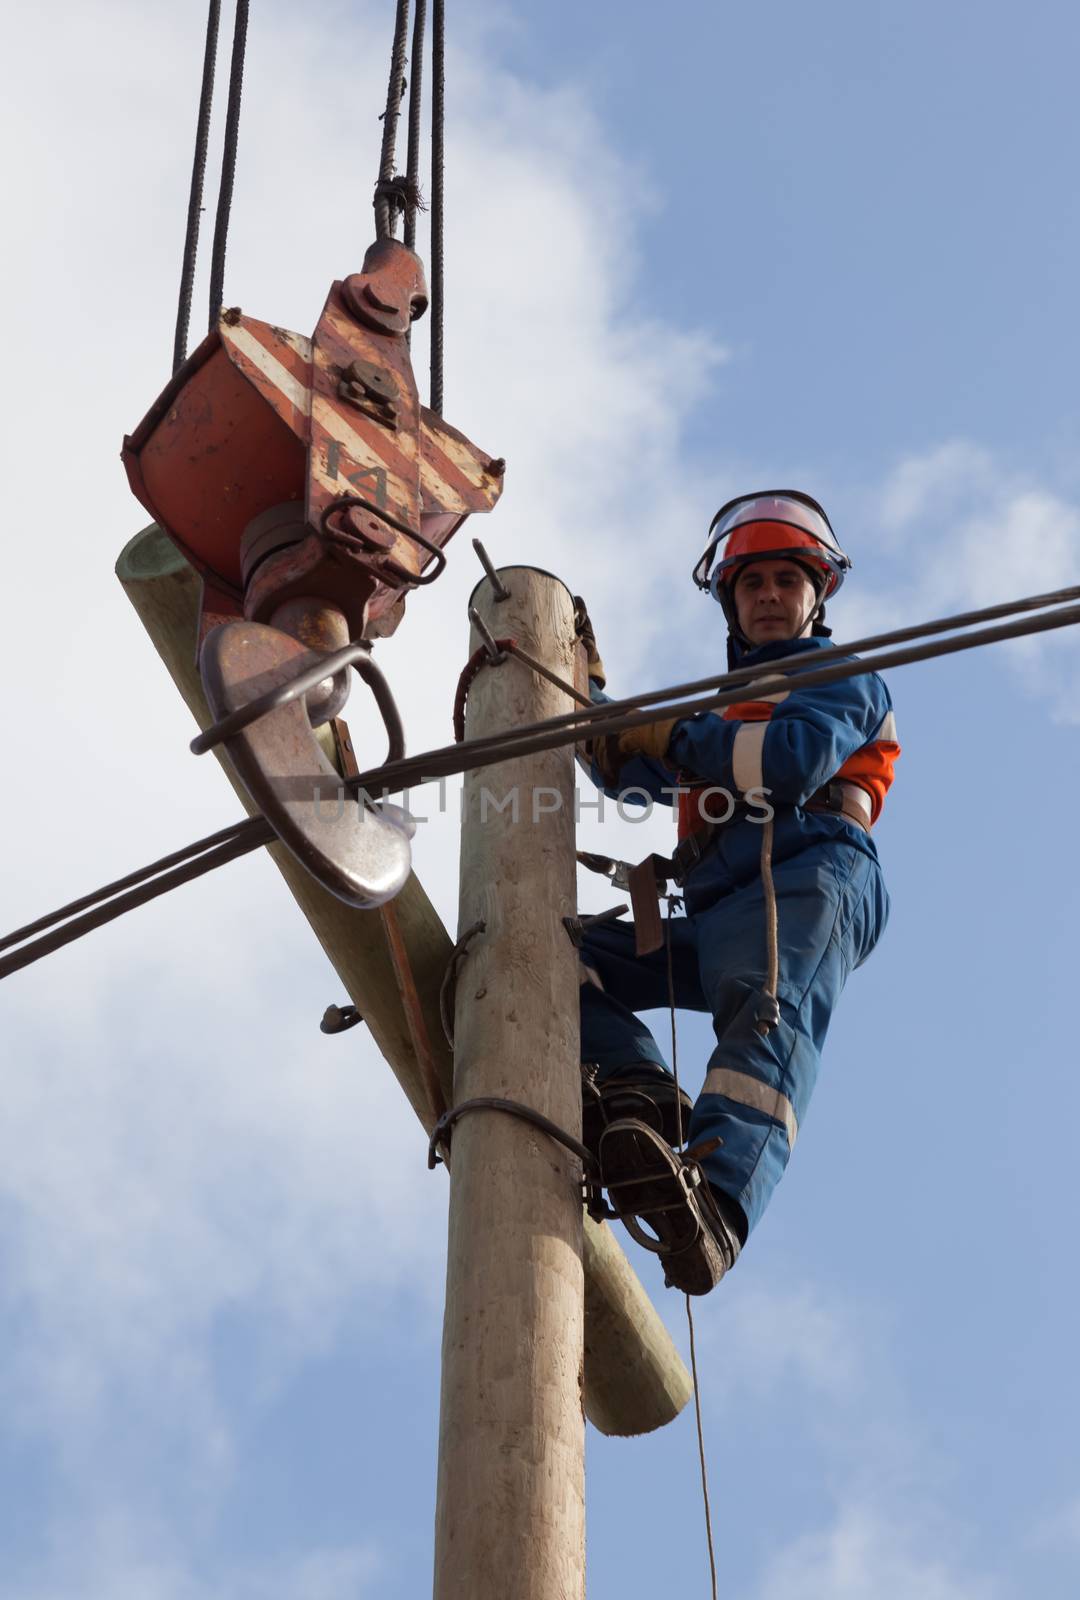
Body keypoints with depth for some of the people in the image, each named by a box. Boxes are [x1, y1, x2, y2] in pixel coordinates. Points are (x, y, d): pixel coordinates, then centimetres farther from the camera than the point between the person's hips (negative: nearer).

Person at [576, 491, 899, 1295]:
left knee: (767, 1015, -36)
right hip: (719, 918, 8)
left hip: (807, 881, -8)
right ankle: (637, 1095, -34)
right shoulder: (730, 705, 43)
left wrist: (675, 738, 2)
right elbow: (629, 773, 38)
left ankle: (716, 1206, -64)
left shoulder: (840, 678, 19)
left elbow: (799, 758, -4)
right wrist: (590, 685, 27)